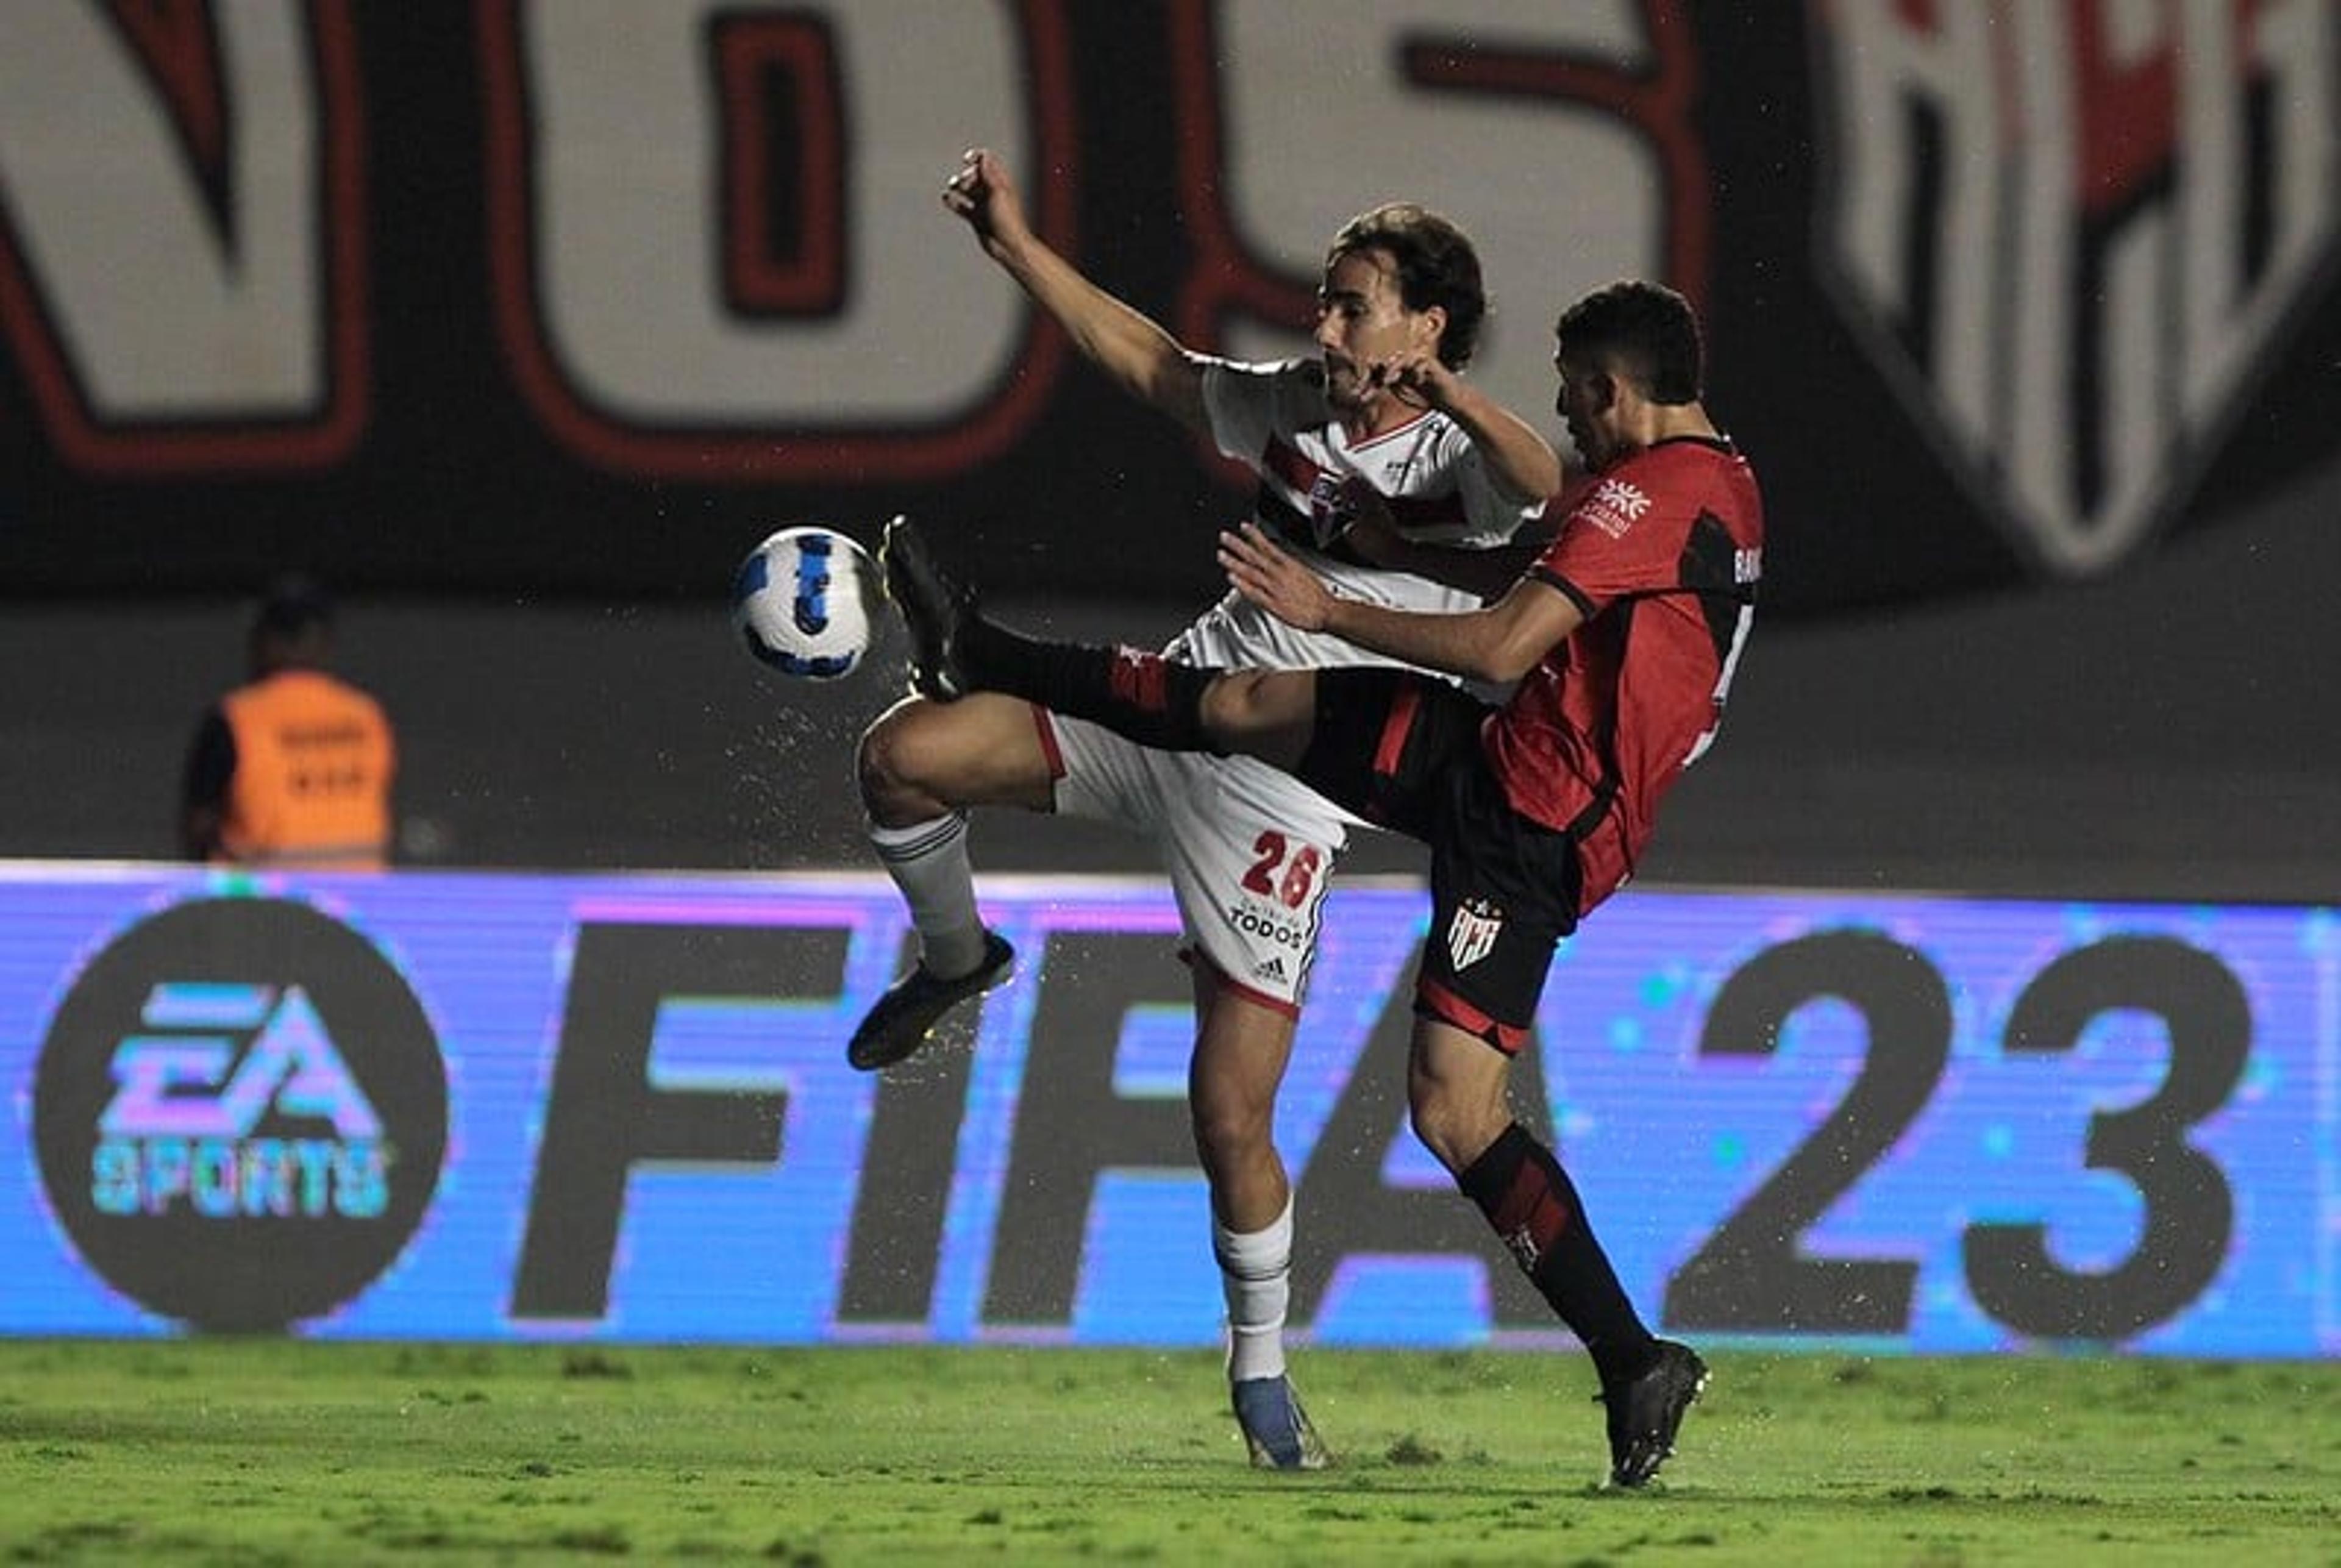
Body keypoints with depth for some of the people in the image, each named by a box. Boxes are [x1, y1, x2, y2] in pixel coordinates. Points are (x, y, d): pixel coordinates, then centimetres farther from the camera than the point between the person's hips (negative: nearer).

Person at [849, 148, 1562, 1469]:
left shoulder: (1461, 466, -11)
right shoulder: (1295, 409, 8)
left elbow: (1546, 485, -35)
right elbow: (1146, 359, 22)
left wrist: (1448, 395, -52)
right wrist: (1017, 246, 17)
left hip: (1284, 795, -6)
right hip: (1177, 703, 6)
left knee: (1233, 1119, -7)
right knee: (905, 755, -12)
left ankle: (1262, 1372, 16)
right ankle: (958, 962, 19)